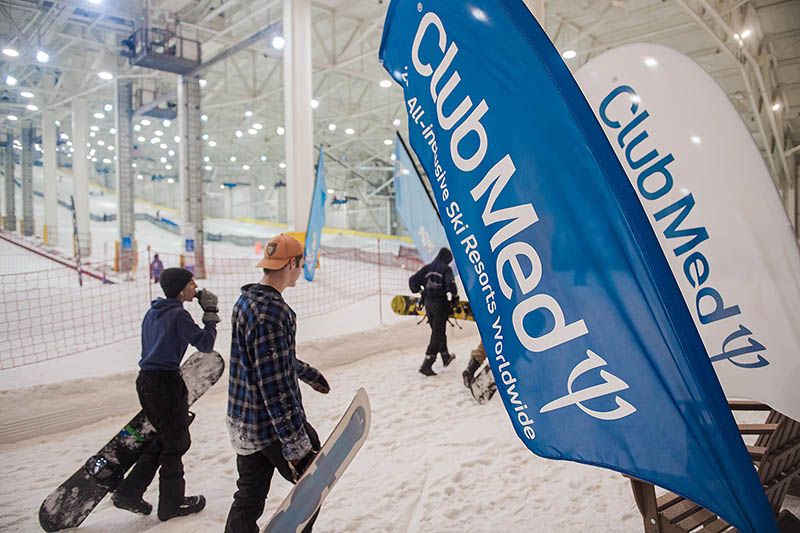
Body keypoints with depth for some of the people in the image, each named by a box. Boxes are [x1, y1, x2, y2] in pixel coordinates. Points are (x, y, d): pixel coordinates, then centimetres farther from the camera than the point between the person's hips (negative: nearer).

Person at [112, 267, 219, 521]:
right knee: (175, 443, 7)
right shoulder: (179, 314, -15)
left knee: (163, 439, 21)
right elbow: (206, 344, -14)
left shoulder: (153, 311, 11)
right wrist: (211, 313, -6)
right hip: (166, 382, -8)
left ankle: (128, 493, 23)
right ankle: (172, 504, 21)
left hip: (146, 380, 9)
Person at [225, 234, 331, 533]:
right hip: (273, 424, -9)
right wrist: (297, 446, -24)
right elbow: (275, 385, -26)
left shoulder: (246, 300, 8)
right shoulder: (271, 311, -23)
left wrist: (307, 373, 34)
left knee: (249, 498, 17)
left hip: (244, 422, 9)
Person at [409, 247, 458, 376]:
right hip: (441, 303, -6)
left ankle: (446, 357, 39)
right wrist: (454, 297, -5)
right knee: (438, 334, -2)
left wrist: (419, 291, 19)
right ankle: (426, 365, -9)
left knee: (438, 331, 22)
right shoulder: (446, 269, -8)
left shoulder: (427, 268, 8)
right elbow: (450, 284, -21)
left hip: (428, 303, 6)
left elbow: (413, 280, 5)